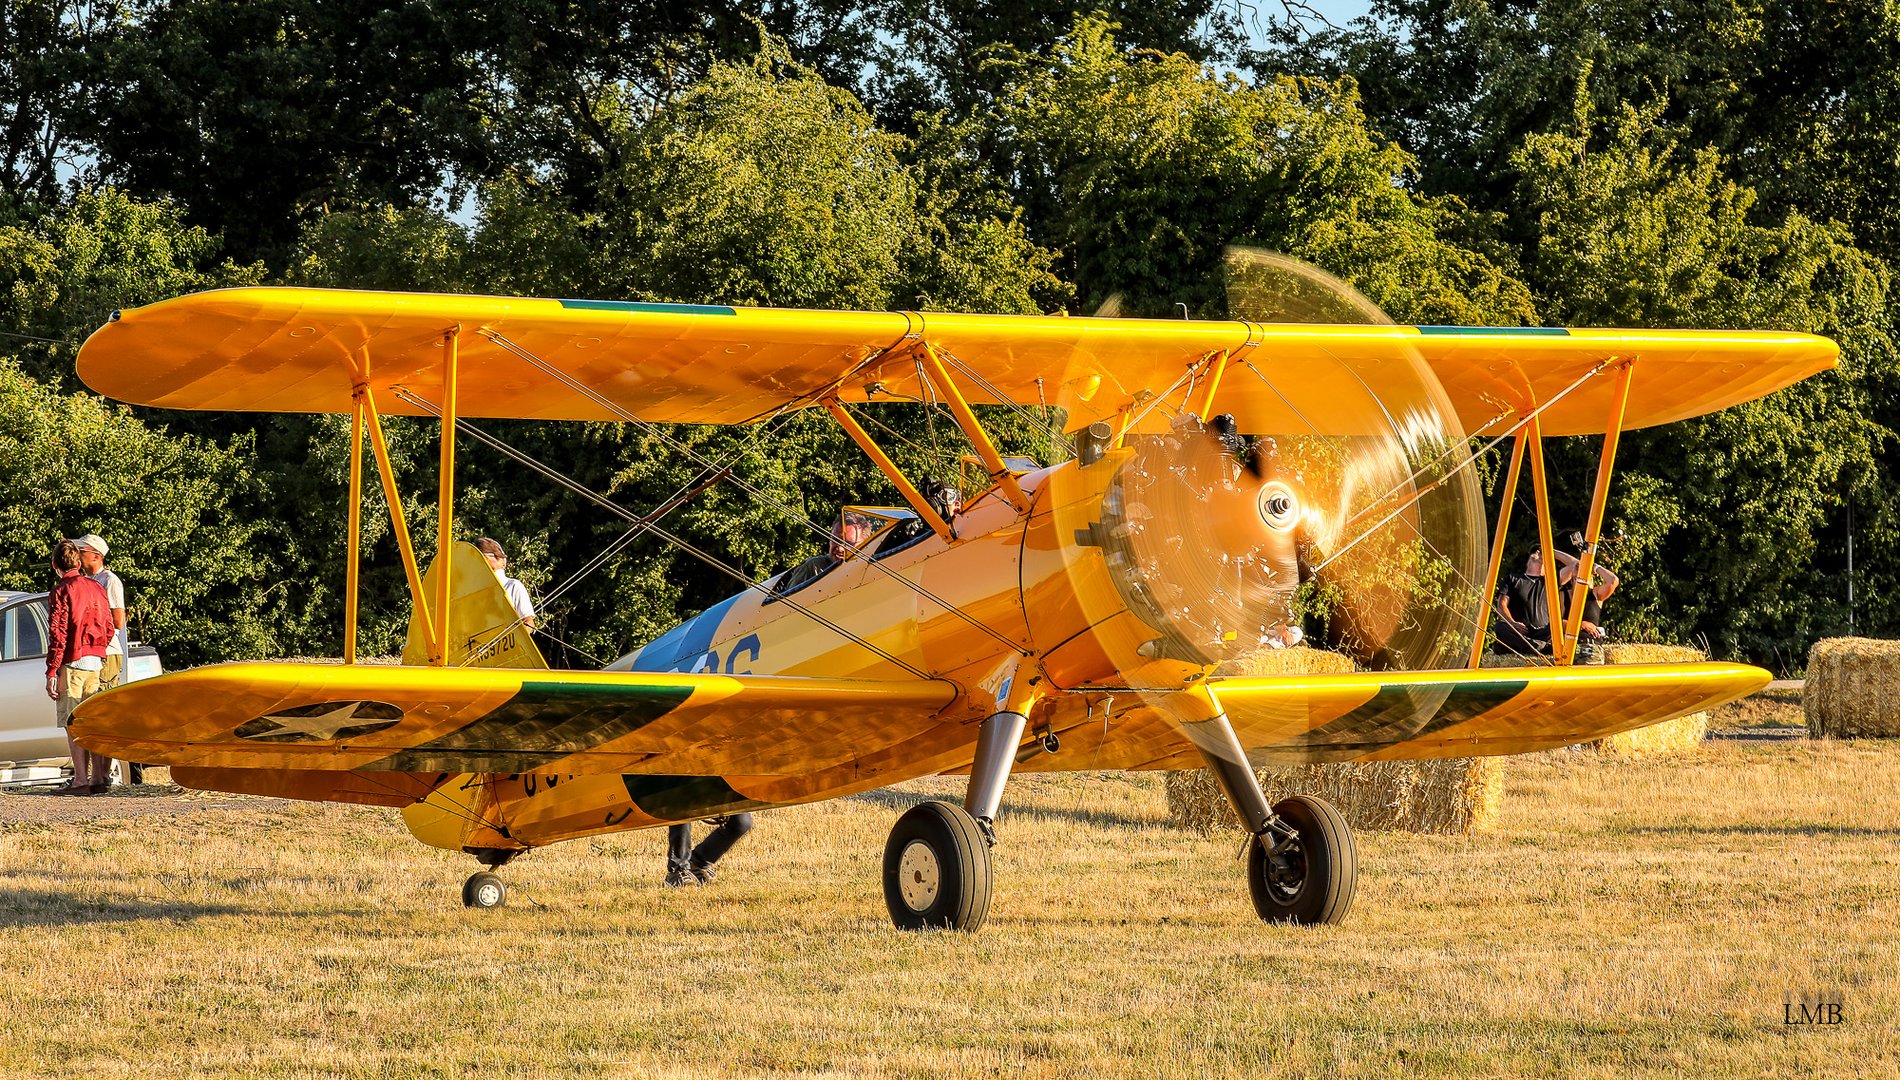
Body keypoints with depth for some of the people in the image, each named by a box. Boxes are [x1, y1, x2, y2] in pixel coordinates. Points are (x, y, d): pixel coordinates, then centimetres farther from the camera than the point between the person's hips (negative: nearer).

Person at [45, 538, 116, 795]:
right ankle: (98, 778, 10)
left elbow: (57, 636, -13)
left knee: (73, 725, -5)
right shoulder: (96, 588, 12)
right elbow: (108, 630, 15)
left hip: (72, 663, -6)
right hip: (97, 663, 6)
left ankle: (81, 780, -10)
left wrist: (51, 672, -12)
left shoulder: (60, 592, -8)